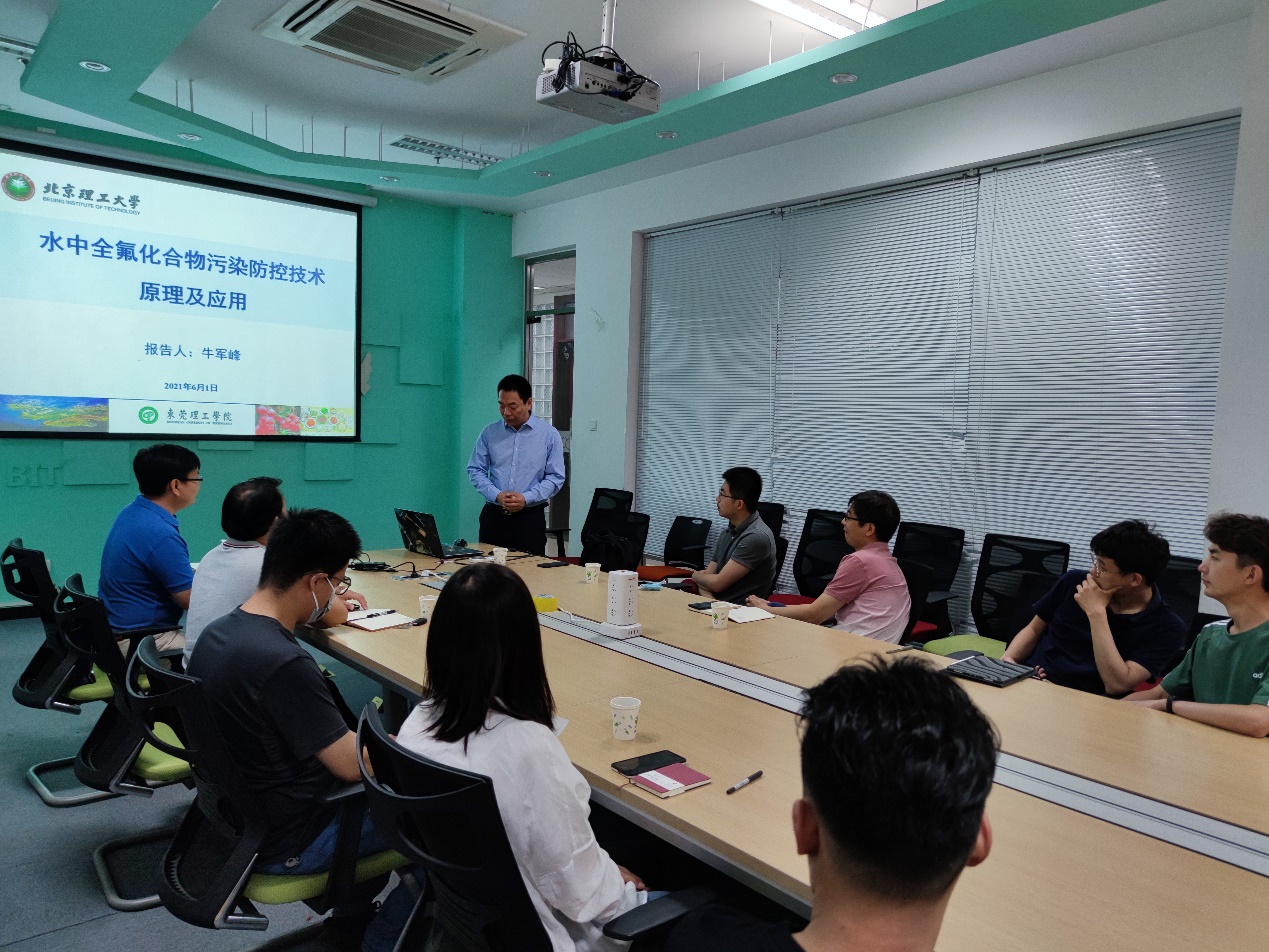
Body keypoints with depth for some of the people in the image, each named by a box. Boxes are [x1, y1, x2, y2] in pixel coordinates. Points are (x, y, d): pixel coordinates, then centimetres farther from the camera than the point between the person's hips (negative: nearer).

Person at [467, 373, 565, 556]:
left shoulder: (549, 434, 0)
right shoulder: (489, 433, 5)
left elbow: (555, 477, -2)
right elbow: (475, 470, 6)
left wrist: (526, 498, -14)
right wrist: (497, 495, -11)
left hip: (530, 517, -2)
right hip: (493, 515, 2)